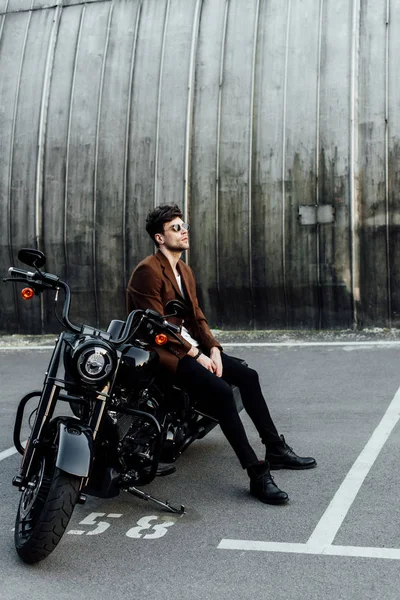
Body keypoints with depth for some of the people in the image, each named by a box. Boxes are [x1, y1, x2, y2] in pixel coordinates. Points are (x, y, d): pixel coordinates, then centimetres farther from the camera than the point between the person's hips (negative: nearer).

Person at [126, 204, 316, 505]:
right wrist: (196, 355, -17)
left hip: (192, 347, 9)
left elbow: (197, 315, 13)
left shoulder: (185, 271, 17)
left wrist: (213, 348, -4)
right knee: (221, 390, -27)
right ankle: (257, 474, -25)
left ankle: (276, 449, 13)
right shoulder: (148, 271, -13)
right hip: (163, 352, -9)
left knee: (248, 376, 1)